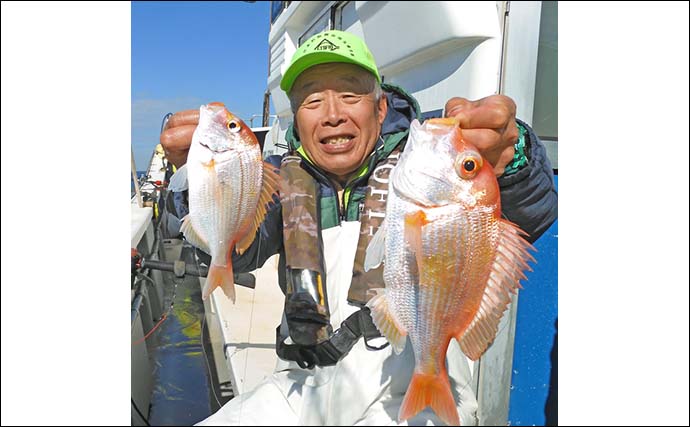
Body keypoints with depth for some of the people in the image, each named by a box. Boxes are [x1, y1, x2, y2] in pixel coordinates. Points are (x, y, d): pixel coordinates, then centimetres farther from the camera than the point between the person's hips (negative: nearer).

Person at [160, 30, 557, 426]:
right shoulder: (285, 181, 4)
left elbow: (530, 215, -21)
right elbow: (239, 248, -12)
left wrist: (509, 160, -45)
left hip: (412, 390, -3)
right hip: (303, 389, 4)